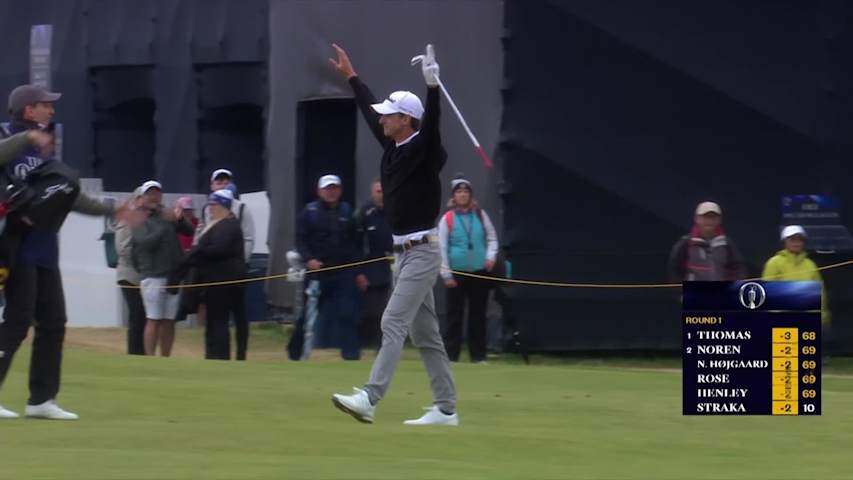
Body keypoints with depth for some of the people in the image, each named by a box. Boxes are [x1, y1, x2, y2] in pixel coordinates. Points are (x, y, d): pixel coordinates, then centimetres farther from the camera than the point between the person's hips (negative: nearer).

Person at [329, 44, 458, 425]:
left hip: (422, 252, -9)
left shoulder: (424, 149, -12)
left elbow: (431, 122, -32)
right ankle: (445, 408, 11)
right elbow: (370, 111, 24)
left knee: (393, 323, -16)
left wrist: (432, 86, -47)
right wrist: (351, 76, 32)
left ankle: (370, 399, -23)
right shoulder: (392, 146, 11)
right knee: (424, 333, 9)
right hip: (403, 253, 9)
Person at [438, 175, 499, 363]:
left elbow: (492, 238, 13)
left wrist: (491, 256, -5)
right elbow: (441, 248, -2)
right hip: (457, 273, -2)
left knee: (478, 315, 6)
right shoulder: (447, 219, -2)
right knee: (455, 314, -3)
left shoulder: (480, 215, 6)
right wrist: (446, 275, -6)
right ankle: (450, 355, 0)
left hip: (480, 271, 2)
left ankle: (478, 355, 11)